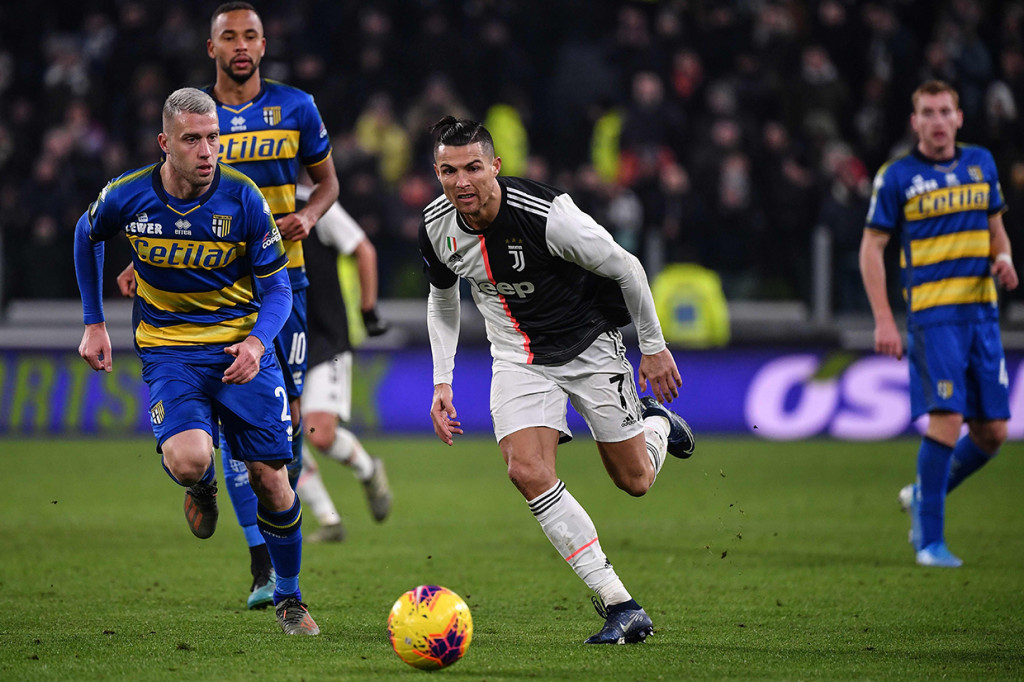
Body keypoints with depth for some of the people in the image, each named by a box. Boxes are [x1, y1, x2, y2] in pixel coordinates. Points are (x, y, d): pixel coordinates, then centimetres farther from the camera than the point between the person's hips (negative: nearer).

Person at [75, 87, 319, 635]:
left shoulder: (242, 199, -13)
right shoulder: (127, 197, -11)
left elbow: (276, 288, -4)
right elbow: (87, 236, 14)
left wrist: (257, 342, -24)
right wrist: (93, 322, 12)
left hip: (241, 345, 1)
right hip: (168, 349, -1)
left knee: (270, 478, -2)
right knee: (188, 460, -27)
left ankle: (288, 598, 21)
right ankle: (203, 489, 13)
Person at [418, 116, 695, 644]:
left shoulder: (545, 215, -29)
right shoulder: (436, 228, -13)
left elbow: (626, 268, -16)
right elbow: (442, 298, 9)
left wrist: (654, 347, -8)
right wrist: (442, 381, 2)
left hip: (589, 343, -3)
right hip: (518, 358, 3)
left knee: (634, 481, 4)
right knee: (527, 472, -19)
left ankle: (656, 424, 44)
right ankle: (620, 607, -15)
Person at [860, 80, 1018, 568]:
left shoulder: (981, 164, 11)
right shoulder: (896, 177, -3)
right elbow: (871, 248, -1)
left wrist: (1003, 259, -1)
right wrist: (884, 321, -8)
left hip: (982, 310, 5)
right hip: (932, 313, -5)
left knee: (993, 431, 4)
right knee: (946, 419, -16)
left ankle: (923, 496, 28)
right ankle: (930, 541, -7)